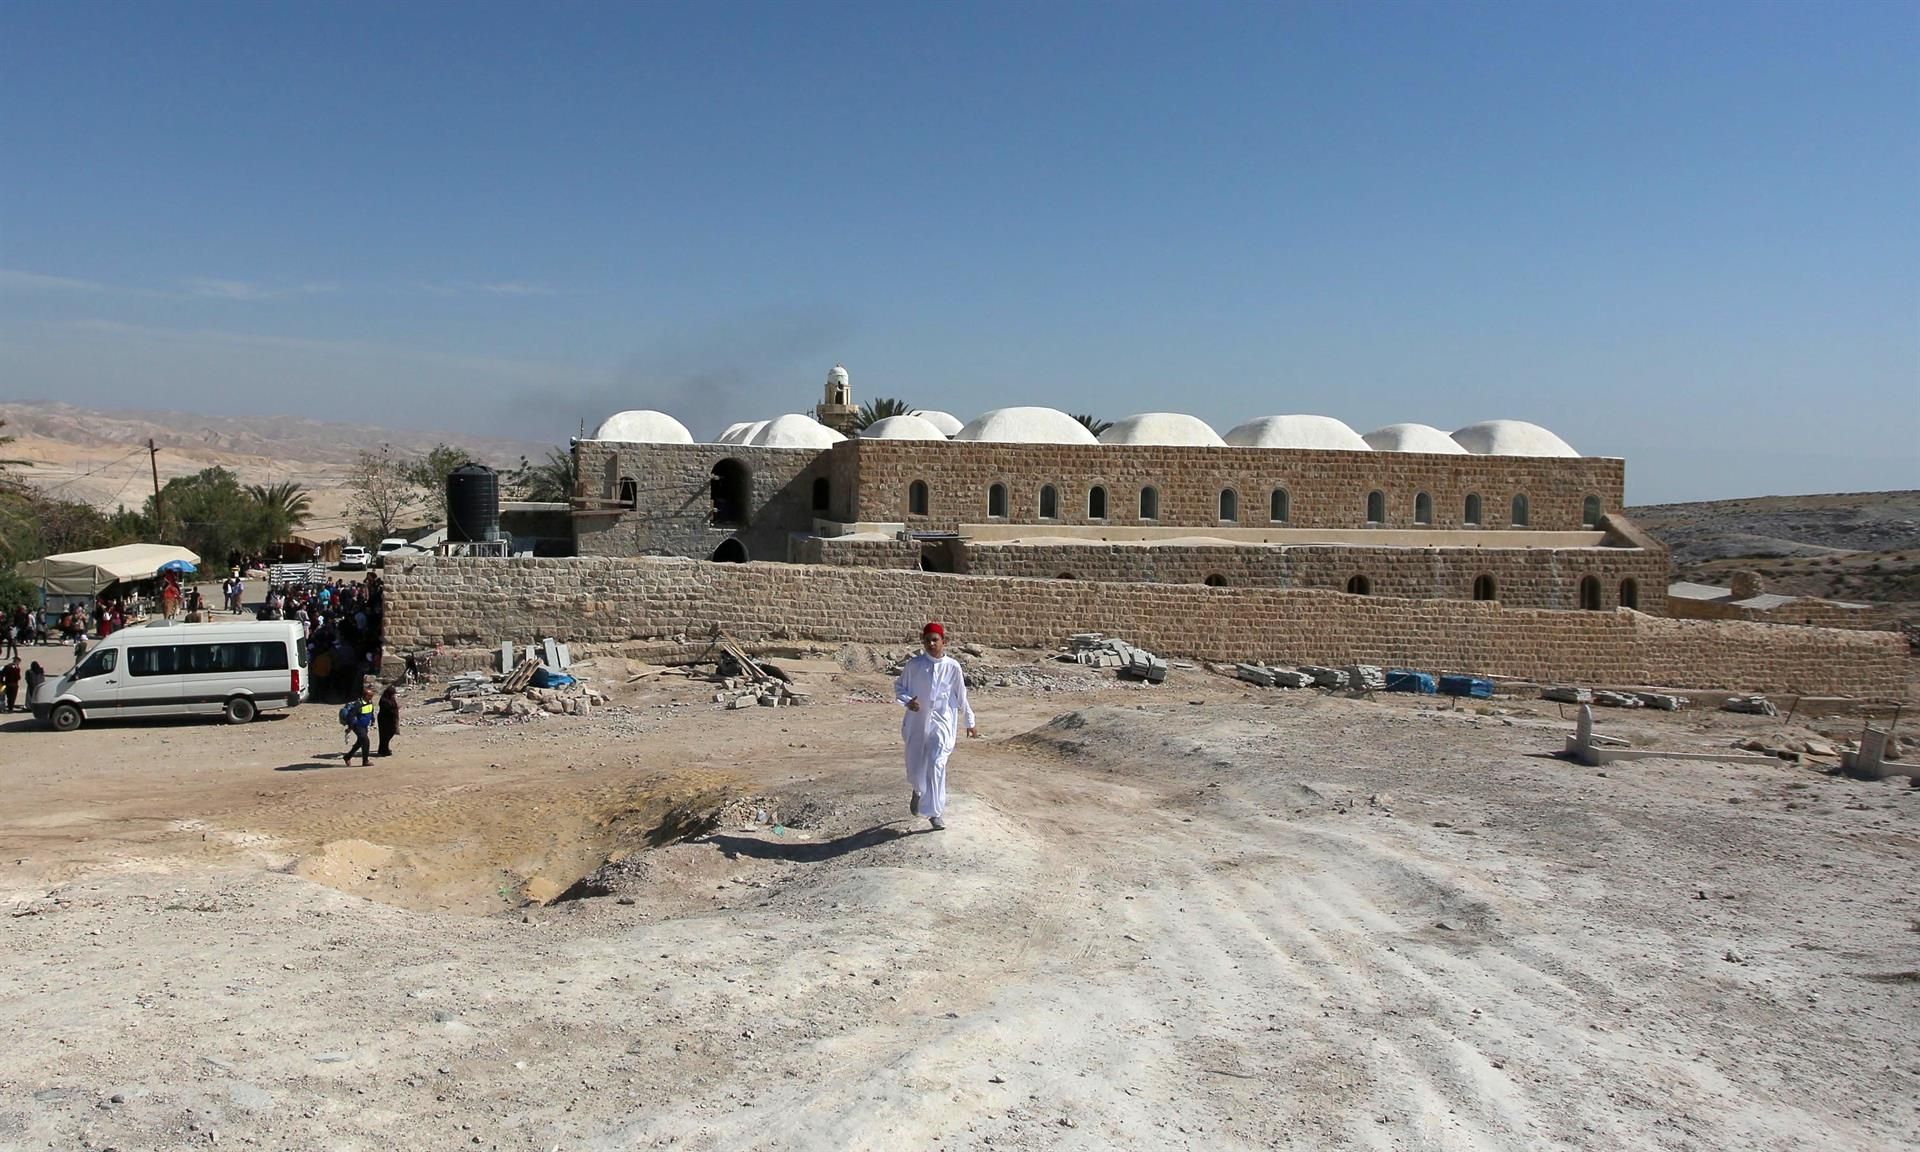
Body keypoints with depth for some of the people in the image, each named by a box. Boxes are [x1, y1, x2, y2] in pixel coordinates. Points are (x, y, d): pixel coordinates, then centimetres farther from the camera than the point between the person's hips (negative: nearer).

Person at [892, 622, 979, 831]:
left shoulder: (952, 666, -5)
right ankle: (918, 791, 47)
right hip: (917, 723, 2)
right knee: (915, 766, 12)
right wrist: (907, 701, -14)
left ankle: (935, 812, -6)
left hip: (942, 722, -1)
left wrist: (970, 722, 14)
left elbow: (961, 696, 7)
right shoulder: (914, 665, -5)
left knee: (936, 765, -15)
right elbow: (899, 686, 8)